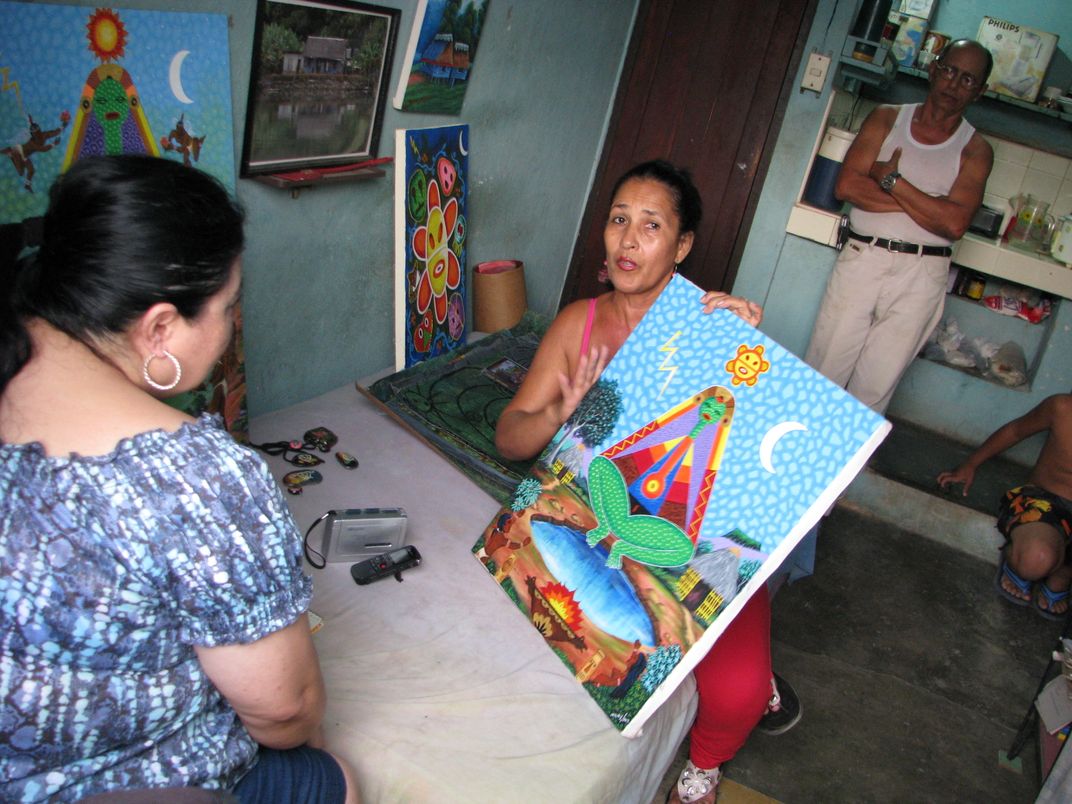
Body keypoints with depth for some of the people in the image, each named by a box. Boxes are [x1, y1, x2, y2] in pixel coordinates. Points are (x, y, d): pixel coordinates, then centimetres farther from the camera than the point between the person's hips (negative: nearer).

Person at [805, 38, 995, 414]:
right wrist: (926, 206, -10)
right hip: (862, 258, 1)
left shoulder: (975, 150, 3)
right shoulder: (886, 119, 7)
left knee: (875, 387, 3)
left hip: (920, 274, 0)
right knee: (824, 371, 2)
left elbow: (954, 223, -12)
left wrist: (890, 179, -11)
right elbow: (846, 185, -7)